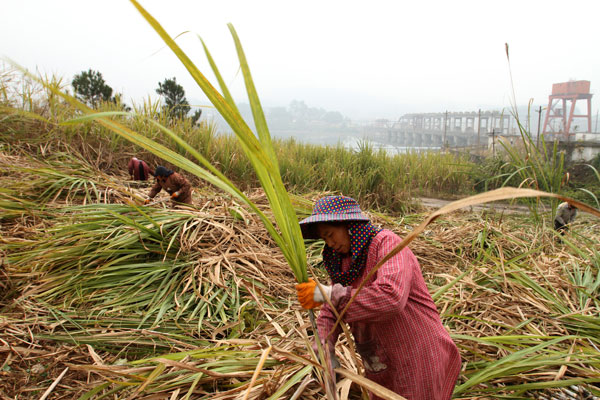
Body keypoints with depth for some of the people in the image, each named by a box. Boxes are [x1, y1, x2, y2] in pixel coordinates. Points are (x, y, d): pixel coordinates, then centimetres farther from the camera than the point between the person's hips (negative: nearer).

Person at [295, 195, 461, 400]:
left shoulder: (387, 243, -20)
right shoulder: (344, 262, 3)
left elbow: (391, 298, -36)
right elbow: (330, 313, 3)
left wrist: (327, 293, -33)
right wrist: (324, 352, -15)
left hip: (418, 362, -8)